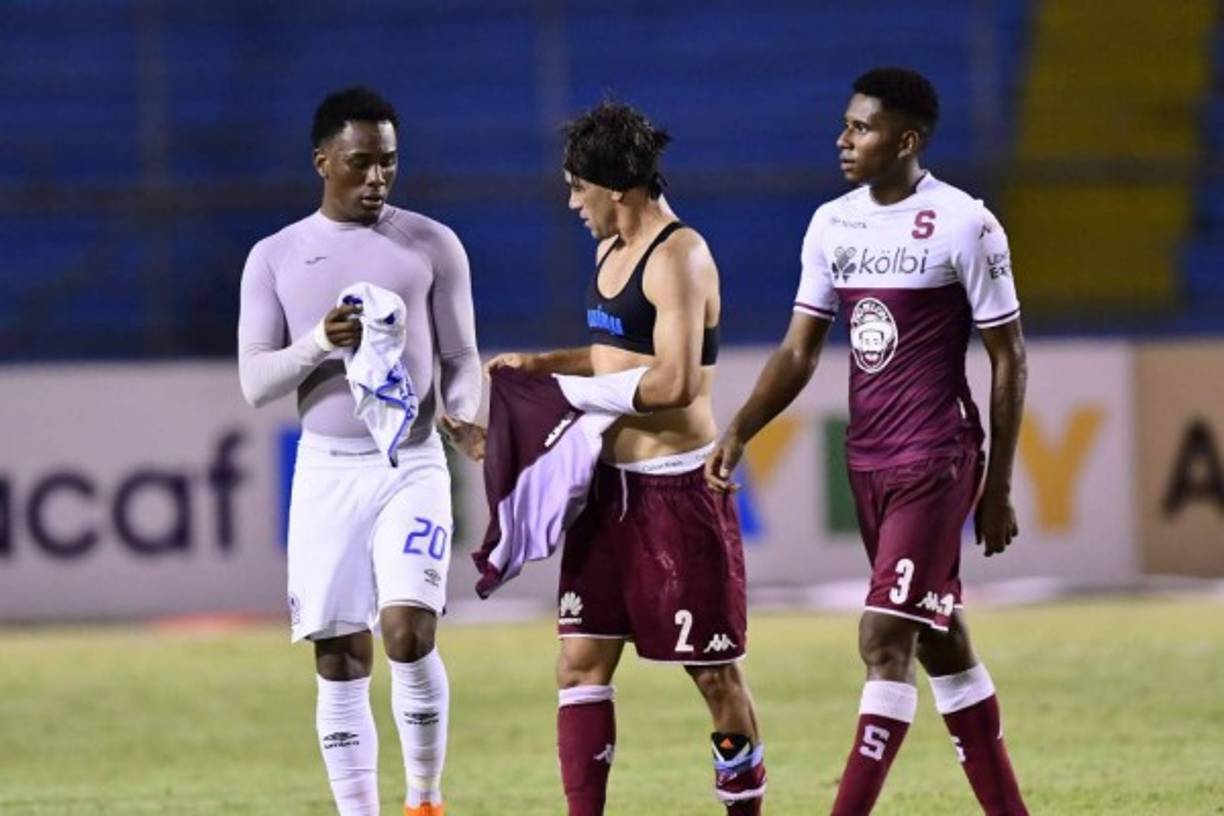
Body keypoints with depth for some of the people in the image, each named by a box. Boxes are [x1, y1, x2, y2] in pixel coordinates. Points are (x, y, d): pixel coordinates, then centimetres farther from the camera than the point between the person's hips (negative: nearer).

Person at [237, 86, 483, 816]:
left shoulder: (432, 245, 4)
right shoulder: (275, 258, 6)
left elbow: (461, 356, 7)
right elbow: (256, 384, 2)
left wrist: (463, 414, -15)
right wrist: (319, 343, -17)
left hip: (412, 464, -2)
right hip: (327, 469, 2)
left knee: (408, 630, -18)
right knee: (340, 660, 0)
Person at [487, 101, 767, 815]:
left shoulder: (677, 257, -15)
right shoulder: (612, 252, 14)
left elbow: (675, 381, -24)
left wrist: (575, 391, -15)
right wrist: (540, 365, 12)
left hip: (678, 488, -9)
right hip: (612, 486, 9)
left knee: (714, 669, 1)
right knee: (582, 660, 2)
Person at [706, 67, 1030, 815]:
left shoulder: (965, 226, -11)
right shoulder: (832, 225, 7)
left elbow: (1008, 358, -6)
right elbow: (800, 351, 8)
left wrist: (999, 488, -6)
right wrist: (740, 433, -7)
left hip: (935, 461, -7)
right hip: (868, 459, 7)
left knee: (884, 637, -13)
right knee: (939, 640, 12)